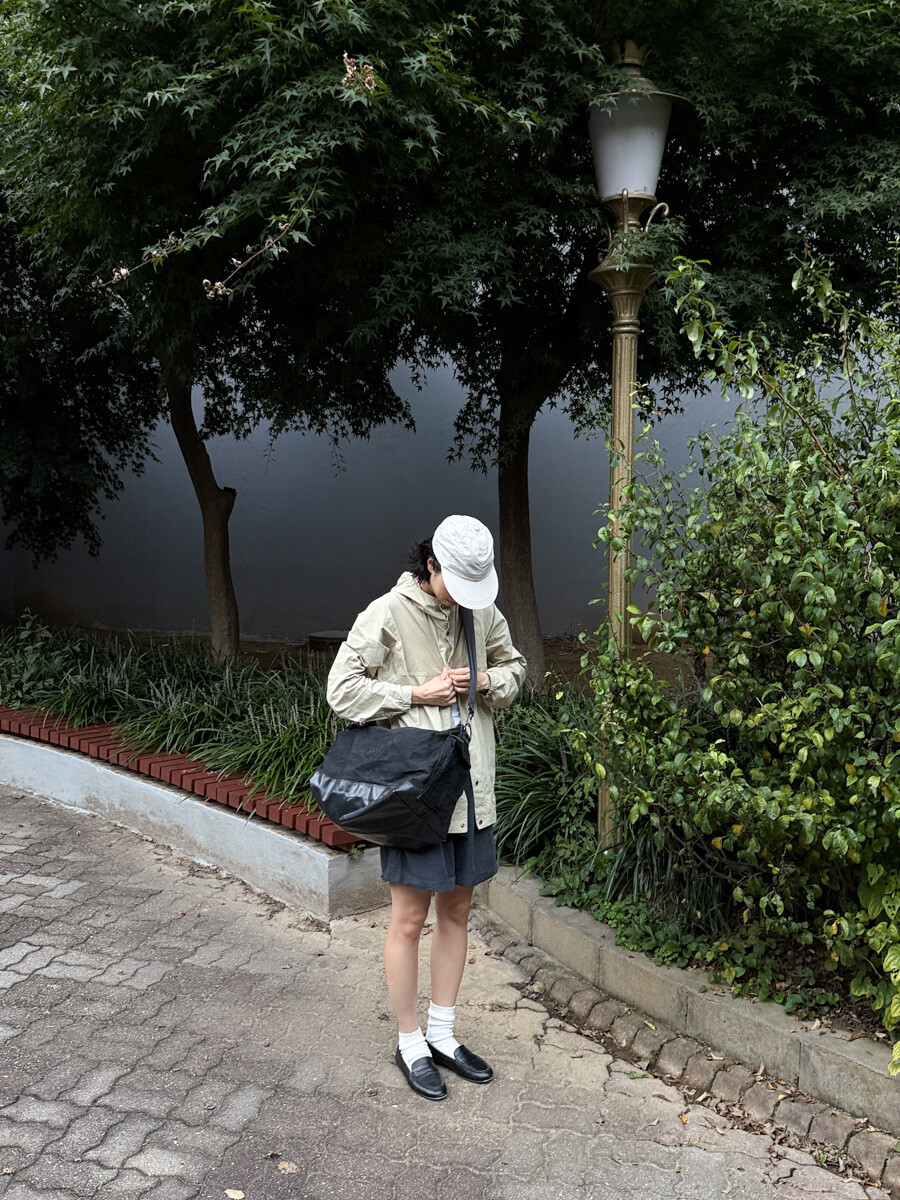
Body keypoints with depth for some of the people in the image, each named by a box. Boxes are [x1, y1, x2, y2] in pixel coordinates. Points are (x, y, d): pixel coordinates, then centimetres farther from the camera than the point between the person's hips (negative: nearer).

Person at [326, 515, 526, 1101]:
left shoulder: (482, 611, 5)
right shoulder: (390, 613, -12)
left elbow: (514, 667, 19)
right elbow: (342, 688, -11)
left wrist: (486, 682, -3)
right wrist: (418, 693, -16)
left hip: (470, 785, 6)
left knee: (457, 910, 15)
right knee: (410, 918, 4)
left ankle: (443, 1034, 31)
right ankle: (411, 1045, 22)